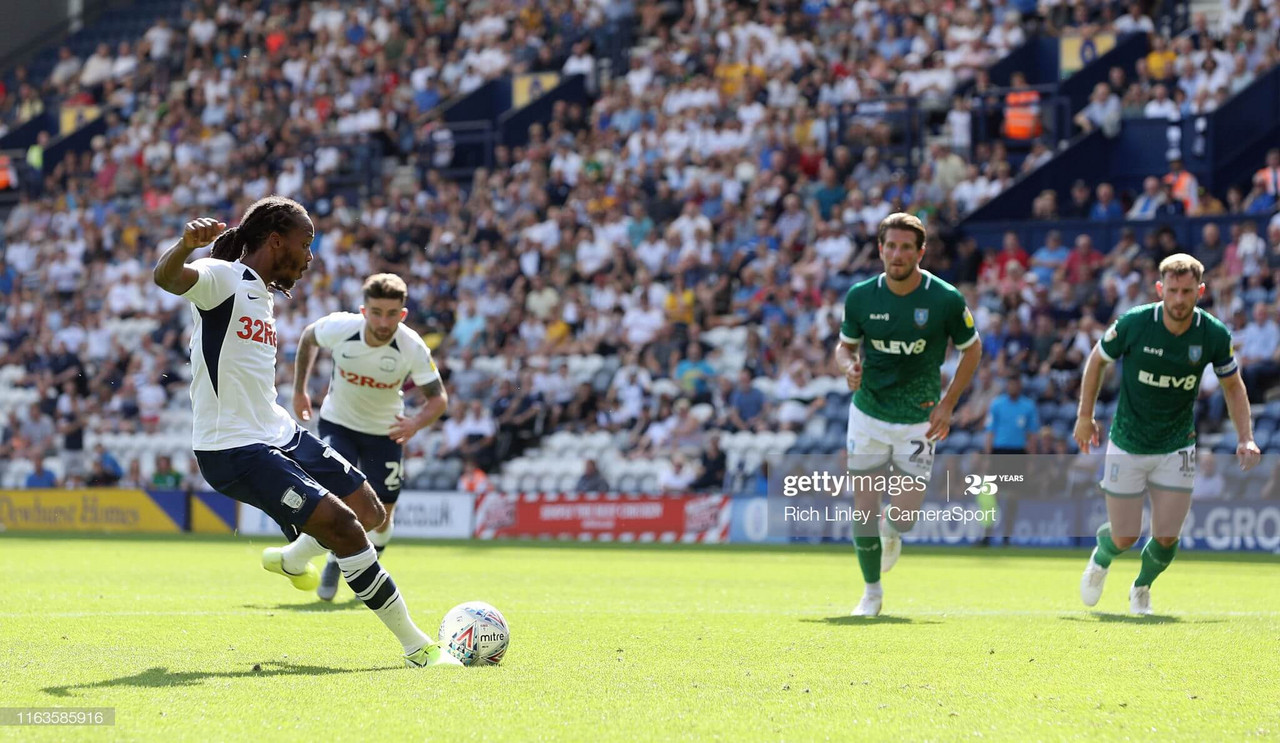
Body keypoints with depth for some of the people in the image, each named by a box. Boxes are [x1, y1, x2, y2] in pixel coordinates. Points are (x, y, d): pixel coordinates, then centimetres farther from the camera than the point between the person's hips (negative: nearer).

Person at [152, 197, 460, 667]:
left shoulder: (265, 296, 17)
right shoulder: (223, 278, -11)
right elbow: (165, 277, -32)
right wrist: (186, 245, -53)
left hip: (279, 433, 10)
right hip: (233, 449, -10)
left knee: (369, 513, 12)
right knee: (342, 524, -18)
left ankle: (293, 559, 43)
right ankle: (416, 647, -9)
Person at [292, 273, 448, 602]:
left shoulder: (413, 349, -27)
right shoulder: (339, 328, -25)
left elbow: (438, 398, -19)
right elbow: (308, 338, -2)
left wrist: (416, 423, -40)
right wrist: (299, 391, 1)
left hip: (385, 431, 1)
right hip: (338, 423, -1)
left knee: (382, 515, 7)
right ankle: (335, 561, 6)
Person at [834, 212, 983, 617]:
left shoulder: (946, 299, -13)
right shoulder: (861, 297, -7)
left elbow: (971, 349, 1)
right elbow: (845, 345, 8)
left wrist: (947, 405, -6)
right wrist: (849, 366, -16)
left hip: (919, 420, -1)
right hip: (868, 414, 1)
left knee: (906, 516, -6)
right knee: (864, 509, -1)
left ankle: (890, 532, 32)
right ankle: (872, 591, 20)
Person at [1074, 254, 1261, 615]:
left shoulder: (1214, 334, -13)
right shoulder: (1132, 324, -19)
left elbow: (1233, 385, 3)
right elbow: (1097, 359, 0)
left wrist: (1246, 438, -7)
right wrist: (1085, 415, 1)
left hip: (1177, 447, 1)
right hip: (1127, 446, -1)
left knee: (1167, 537, -4)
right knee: (1124, 538, 2)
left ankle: (1142, 587, 30)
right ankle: (1100, 560, 41)